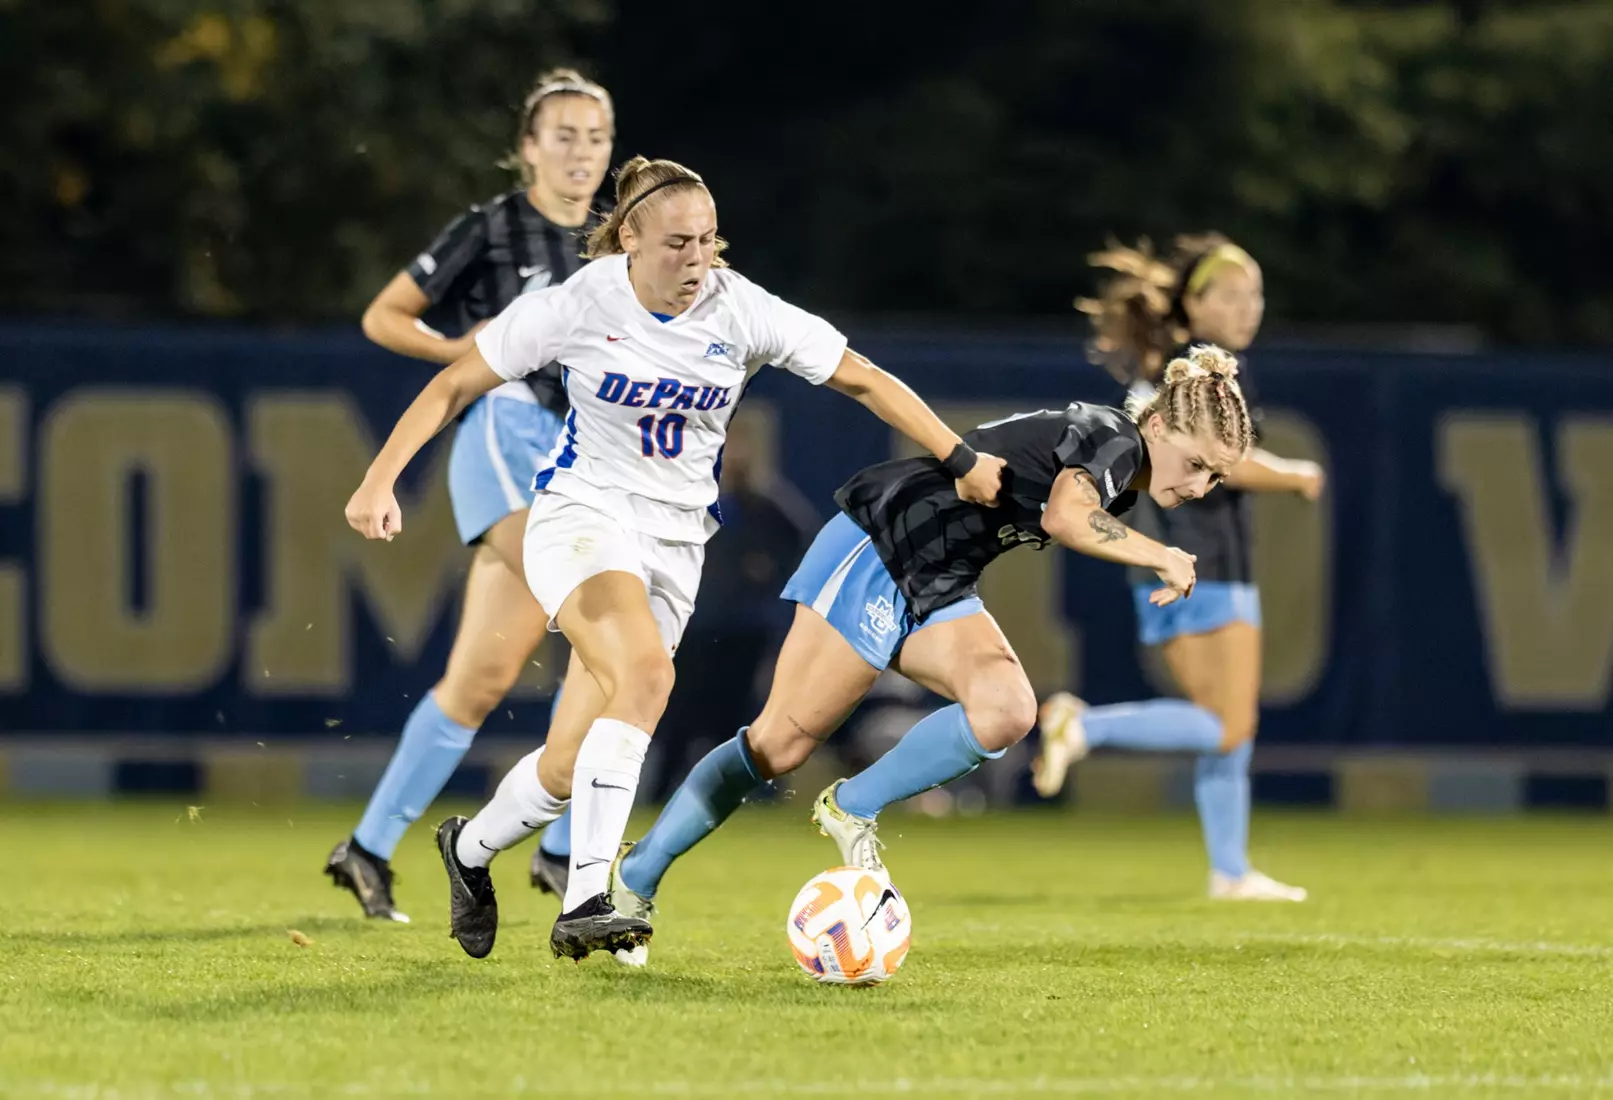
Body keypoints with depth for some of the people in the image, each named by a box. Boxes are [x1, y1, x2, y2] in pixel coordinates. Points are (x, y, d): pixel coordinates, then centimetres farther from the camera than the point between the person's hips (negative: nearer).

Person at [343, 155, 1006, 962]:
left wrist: (960, 461, -1)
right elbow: (456, 386, -4)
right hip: (584, 511, -4)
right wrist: (380, 480, -12)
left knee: (581, 759, 2)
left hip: (677, 536, 4)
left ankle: (469, 849, 34)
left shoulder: (742, 312, -7)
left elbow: (866, 381, 1)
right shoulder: (578, 304, -12)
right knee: (646, 670, -32)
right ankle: (585, 904, -37)